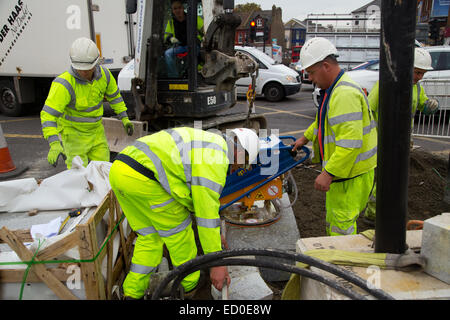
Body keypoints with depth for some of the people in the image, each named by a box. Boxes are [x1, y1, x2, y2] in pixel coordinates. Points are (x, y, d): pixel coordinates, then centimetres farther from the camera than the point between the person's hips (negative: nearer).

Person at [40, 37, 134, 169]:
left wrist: (124, 117, 5)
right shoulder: (64, 84, -28)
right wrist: (54, 144, -43)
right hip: (73, 132, -4)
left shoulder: (103, 74, -11)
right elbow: (48, 115, -32)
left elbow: (114, 95, 9)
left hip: (96, 130, 5)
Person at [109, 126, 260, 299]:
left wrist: (214, 234, 40)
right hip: (141, 178, -9)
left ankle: (132, 292, 24)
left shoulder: (203, 143, 25)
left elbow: (199, 195, 34)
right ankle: (189, 285, 30)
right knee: (177, 227, 11)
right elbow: (207, 213, -8)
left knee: (151, 236, 20)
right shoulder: (215, 159, -6)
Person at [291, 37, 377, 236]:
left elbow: (350, 143, -32)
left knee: (342, 223, -2)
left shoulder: (345, 94, -25)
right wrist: (306, 137, 33)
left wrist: (328, 174, -30)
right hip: (338, 167, 11)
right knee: (334, 219, 22)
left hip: (350, 172, -11)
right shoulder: (333, 89, 11)